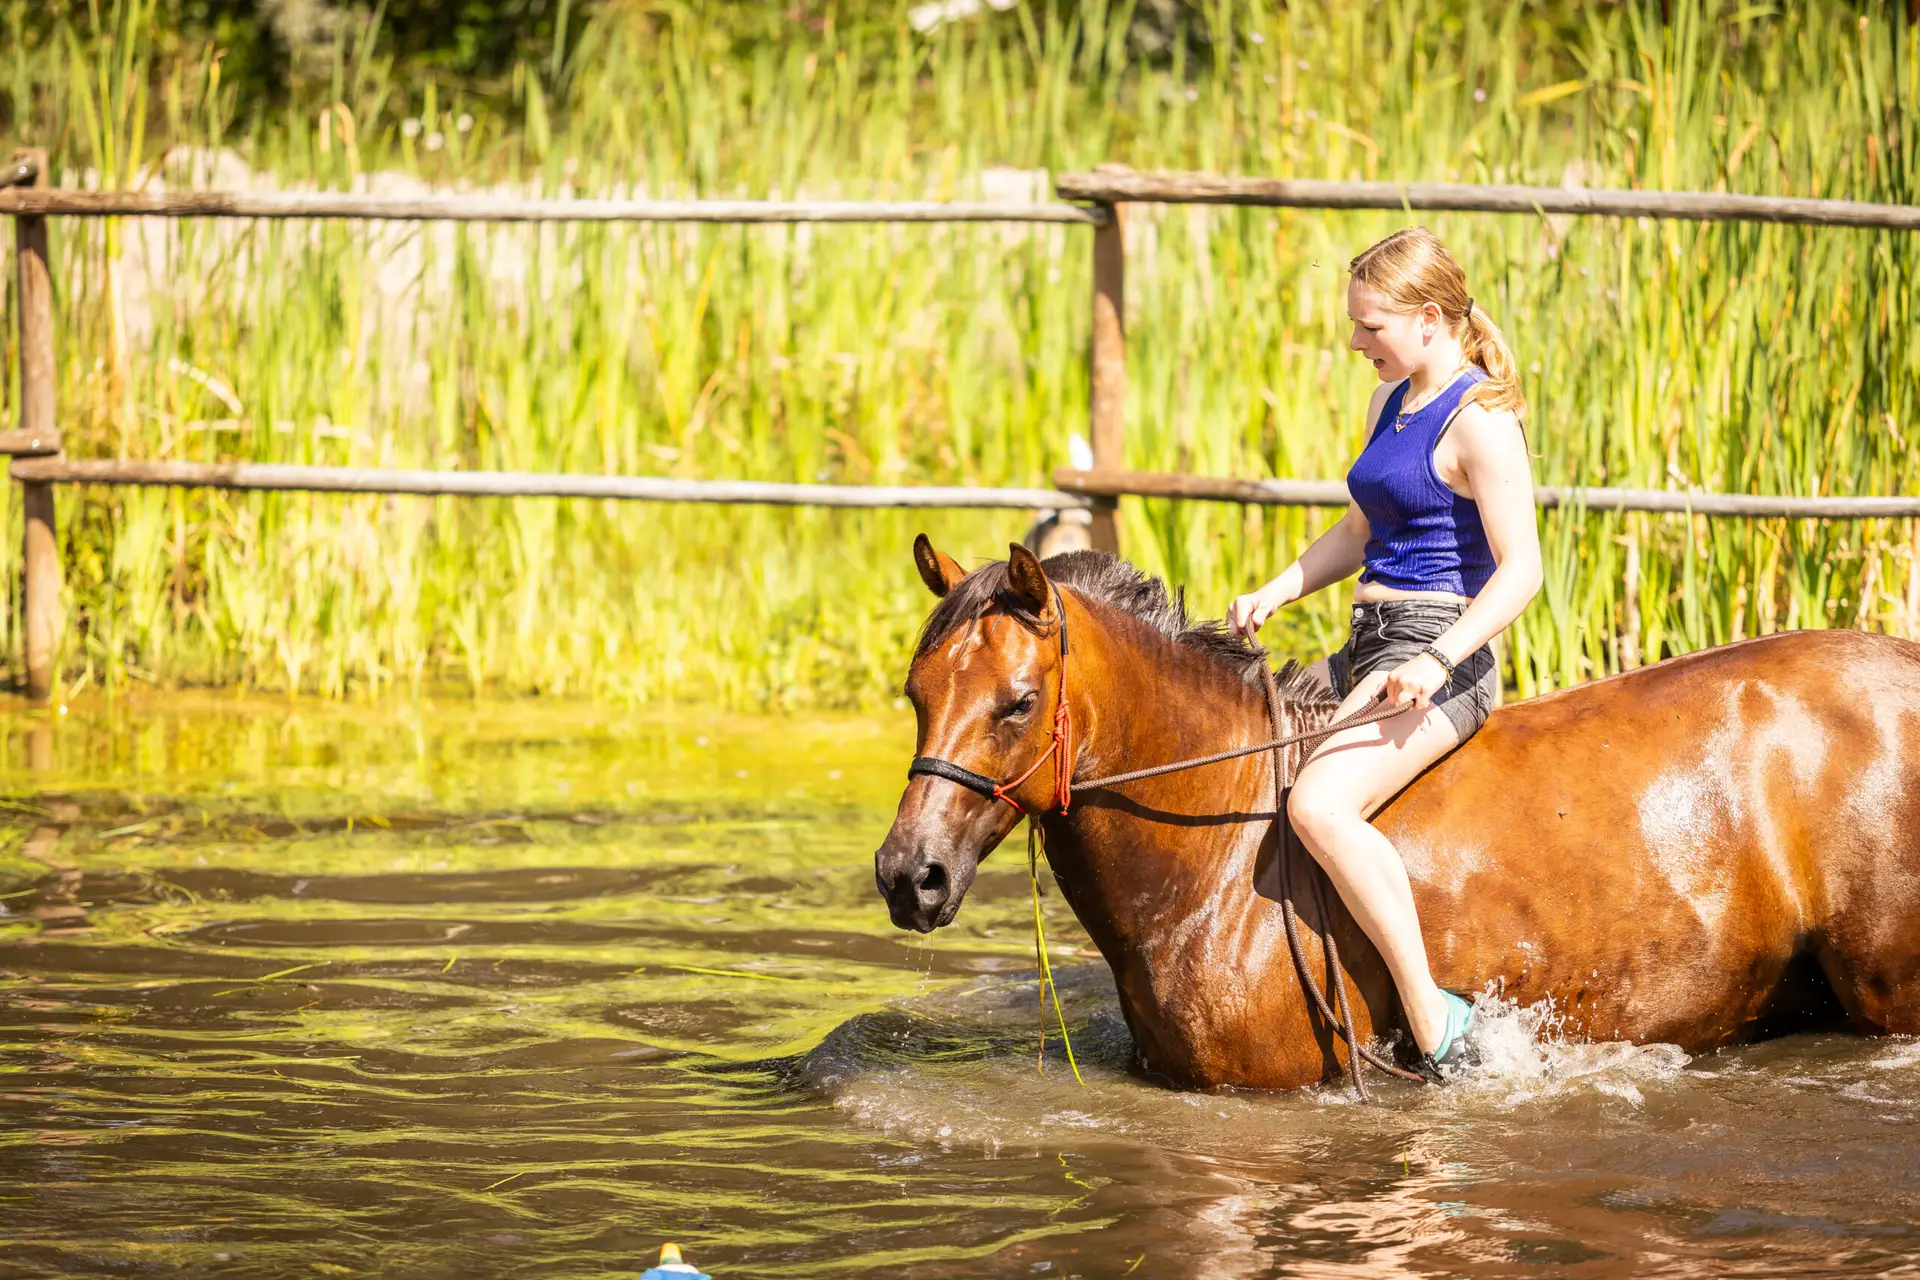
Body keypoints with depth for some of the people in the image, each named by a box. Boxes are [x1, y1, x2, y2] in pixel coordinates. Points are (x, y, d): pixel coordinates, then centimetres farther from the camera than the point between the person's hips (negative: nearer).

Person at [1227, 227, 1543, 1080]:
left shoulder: (1479, 421, -14)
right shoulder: (1390, 404, 15)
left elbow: (1520, 569, -20)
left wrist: (1435, 663, -32)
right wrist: (1275, 593, 11)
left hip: (1442, 657, -10)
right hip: (1369, 648, 10)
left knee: (1319, 805, -31)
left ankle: (1433, 1017, -27)